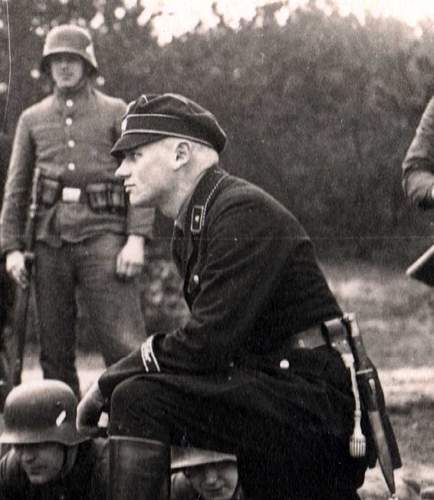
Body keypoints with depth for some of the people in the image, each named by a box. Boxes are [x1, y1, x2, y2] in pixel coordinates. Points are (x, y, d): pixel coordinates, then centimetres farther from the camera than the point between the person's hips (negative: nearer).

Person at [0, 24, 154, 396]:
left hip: (102, 233, -3)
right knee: (54, 348, 5)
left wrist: (136, 239, -10)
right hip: (51, 237, 4)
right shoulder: (32, 119, 17)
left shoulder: (115, 112, 8)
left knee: (123, 343, -12)